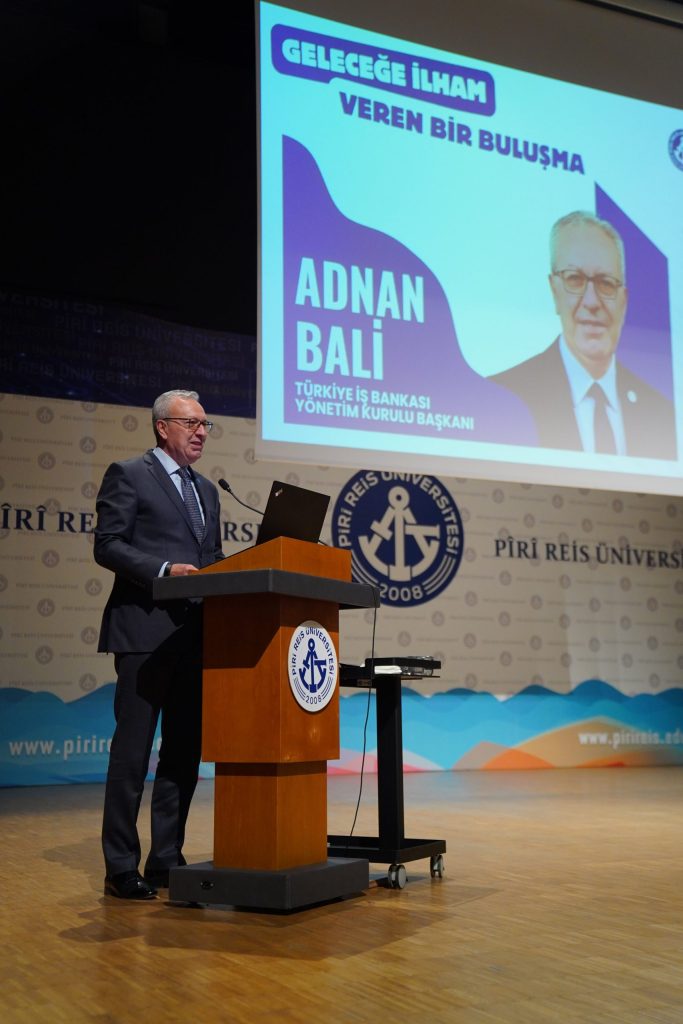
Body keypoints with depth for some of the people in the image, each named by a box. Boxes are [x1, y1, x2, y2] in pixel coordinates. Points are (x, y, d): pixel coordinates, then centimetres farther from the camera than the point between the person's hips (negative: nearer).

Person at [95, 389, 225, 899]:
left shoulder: (206, 489, 20)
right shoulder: (128, 475, 0)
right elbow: (107, 545, -9)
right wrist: (163, 569, -21)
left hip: (195, 633, 7)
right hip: (145, 632, -7)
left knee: (185, 748, 9)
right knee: (133, 748, -3)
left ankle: (167, 859, 19)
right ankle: (121, 868, 4)